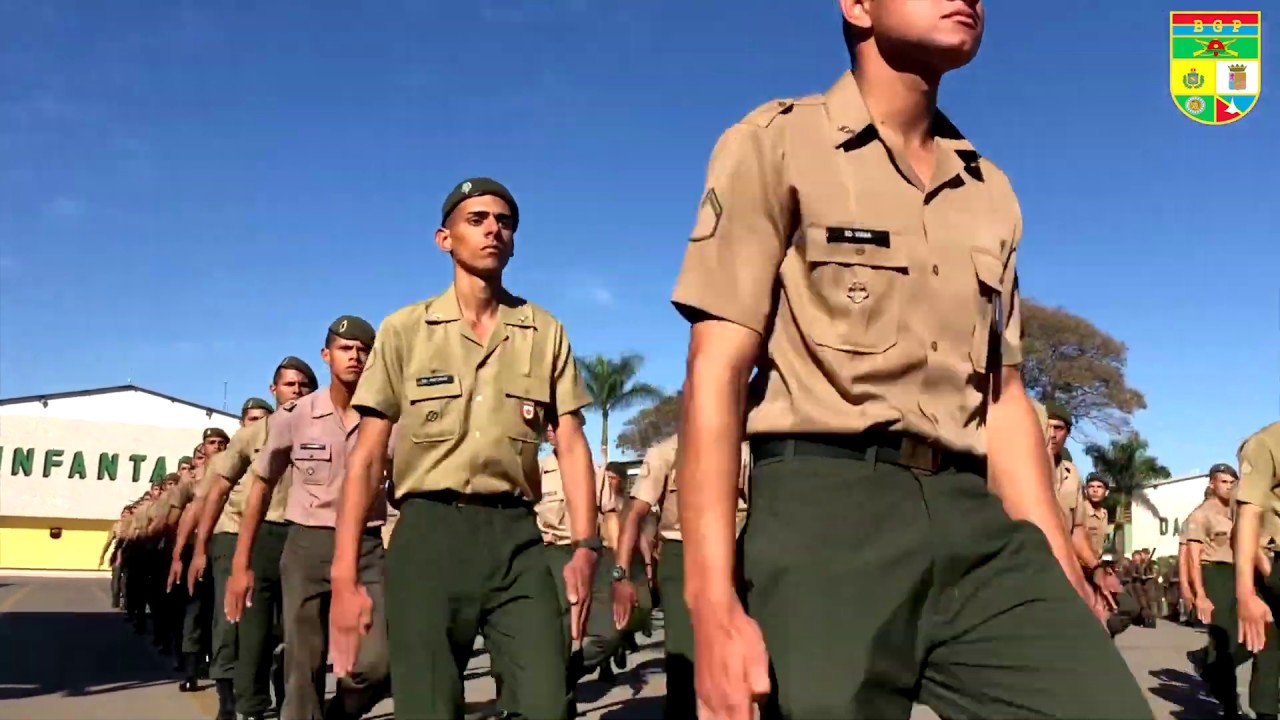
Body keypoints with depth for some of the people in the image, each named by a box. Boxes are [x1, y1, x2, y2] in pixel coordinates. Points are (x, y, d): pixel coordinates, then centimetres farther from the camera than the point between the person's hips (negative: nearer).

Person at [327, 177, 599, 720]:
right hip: (429, 533, -1)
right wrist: (344, 577, -4)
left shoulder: (546, 333, 9)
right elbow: (367, 456, 3)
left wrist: (585, 545, -5)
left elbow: (571, 446, 8)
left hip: (516, 536, 1)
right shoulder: (404, 329, 5)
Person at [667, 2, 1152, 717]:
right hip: (825, 508, -4)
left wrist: (1062, 576, 11)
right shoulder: (777, 144, 1)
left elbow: (1003, 397, 19)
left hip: (975, 523, 5)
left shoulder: (992, 193, 19)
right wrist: (713, 604, -17)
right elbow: (717, 370, -8)